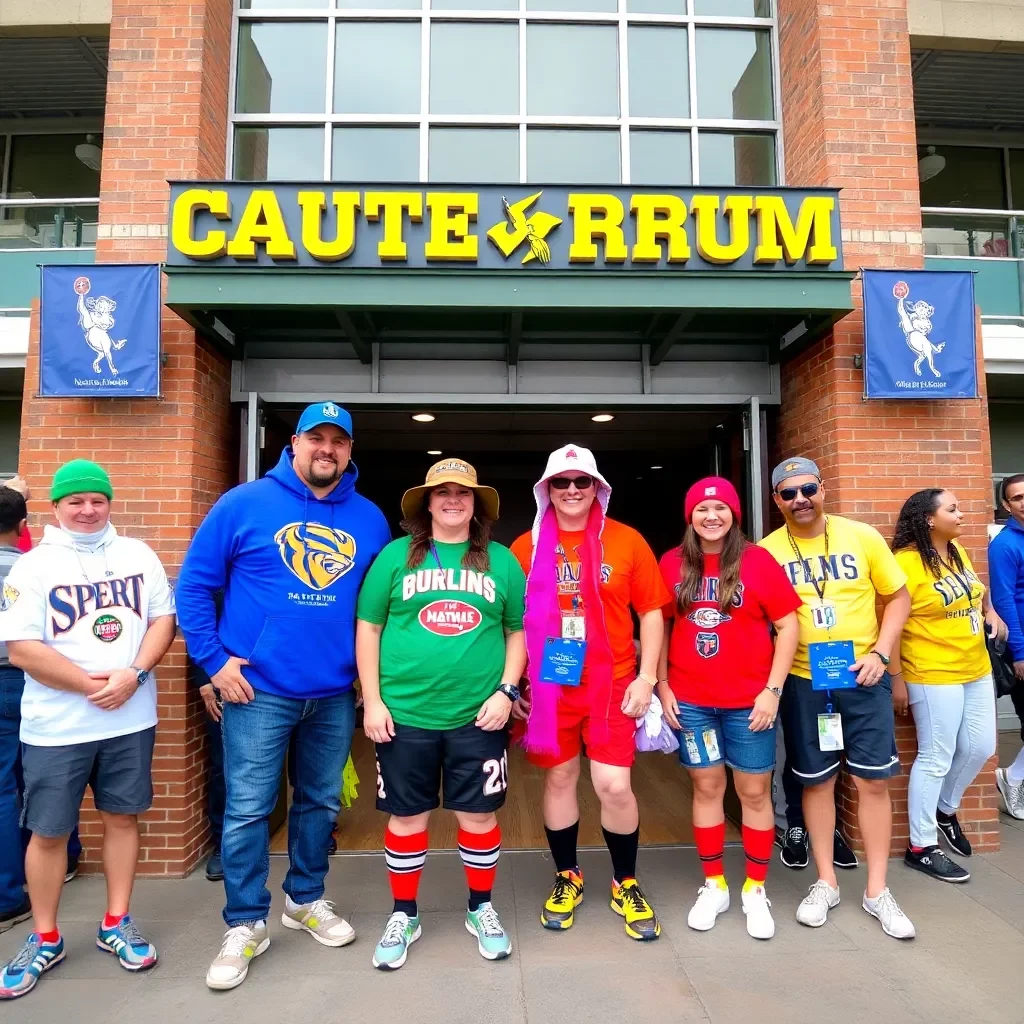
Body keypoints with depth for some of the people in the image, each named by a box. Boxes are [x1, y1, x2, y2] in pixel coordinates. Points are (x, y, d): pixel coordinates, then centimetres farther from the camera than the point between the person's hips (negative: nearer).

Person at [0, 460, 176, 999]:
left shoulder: (137, 555, 4)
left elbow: (163, 618, 2)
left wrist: (133, 674, -13)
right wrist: (90, 685, -15)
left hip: (130, 719, 2)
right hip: (56, 727, -2)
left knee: (122, 817, 12)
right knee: (48, 832, 9)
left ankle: (116, 924, 29)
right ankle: (45, 939, 30)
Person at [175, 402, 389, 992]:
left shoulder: (370, 519, 3)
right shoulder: (245, 504, -5)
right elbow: (194, 583, -3)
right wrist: (214, 659, -8)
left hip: (335, 694, 3)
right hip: (258, 690, -3)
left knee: (321, 803, 17)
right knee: (248, 810, 5)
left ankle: (306, 899, 39)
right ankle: (246, 926, 26)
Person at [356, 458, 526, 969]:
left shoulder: (502, 561, 4)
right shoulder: (396, 556, 1)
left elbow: (519, 632, 7)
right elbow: (368, 628, 2)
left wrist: (506, 690, -4)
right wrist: (372, 700, -3)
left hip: (478, 715, 1)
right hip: (405, 713, 0)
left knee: (479, 814, 11)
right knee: (407, 816, 11)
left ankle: (481, 909, 35)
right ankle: (403, 915, 34)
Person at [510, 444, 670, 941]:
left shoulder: (626, 541, -2)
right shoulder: (527, 547, 1)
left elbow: (652, 612, 2)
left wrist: (647, 677, -4)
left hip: (612, 684, -1)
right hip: (549, 685, 1)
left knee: (614, 785, -1)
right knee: (559, 778, 13)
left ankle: (626, 884, 26)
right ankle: (567, 877, 35)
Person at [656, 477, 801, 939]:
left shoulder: (757, 561, -6)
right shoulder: (672, 564, 0)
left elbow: (788, 626, -5)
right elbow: (661, 626, 7)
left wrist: (773, 689, -10)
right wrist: (662, 686, 2)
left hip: (748, 700, -1)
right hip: (690, 700, 2)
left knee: (754, 792, 9)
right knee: (706, 787, 12)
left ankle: (755, 890, 28)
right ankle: (713, 886, 29)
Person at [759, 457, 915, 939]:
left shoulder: (862, 536, -3)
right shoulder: (767, 551, -5)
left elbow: (898, 596, 4)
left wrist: (880, 652, -7)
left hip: (863, 676, 1)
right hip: (802, 681, 0)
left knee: (873, 780, 6)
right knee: (816, 781, 10)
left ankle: (877, 891, 22)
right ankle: (825, 882, 27)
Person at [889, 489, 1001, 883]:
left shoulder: (958, 552, 6)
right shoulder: (905, 563, -20)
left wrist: (990, 613, 7)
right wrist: (896, 679, -18)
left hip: (976, 670, 8)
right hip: (933, 676, -8)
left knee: (980, 747, 17)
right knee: (936, 759, 1)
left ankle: (946, 810, 41)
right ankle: (921, 848, 16)